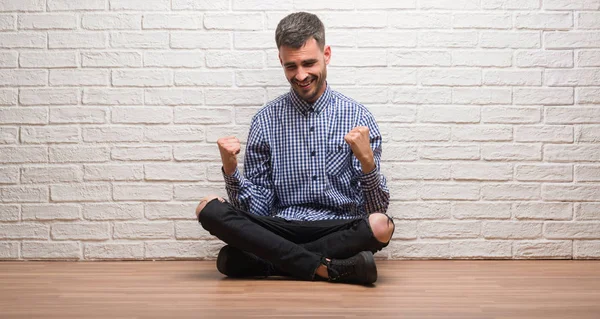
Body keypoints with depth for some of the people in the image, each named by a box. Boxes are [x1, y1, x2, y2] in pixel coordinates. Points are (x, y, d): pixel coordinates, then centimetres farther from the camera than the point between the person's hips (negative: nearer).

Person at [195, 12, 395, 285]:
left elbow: (378, 208, -2)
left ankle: (282, 259, -15)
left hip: (340, 229, -1)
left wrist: (367, 160, -20)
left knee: (381, 225, -34)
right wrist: (230, 168, -13)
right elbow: (256, 208, 3)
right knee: (209, 208, -23)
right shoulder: (266, 120, 5)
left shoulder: (358, 117, 1)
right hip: (280, 228, 2)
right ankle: (328, 268, -24)